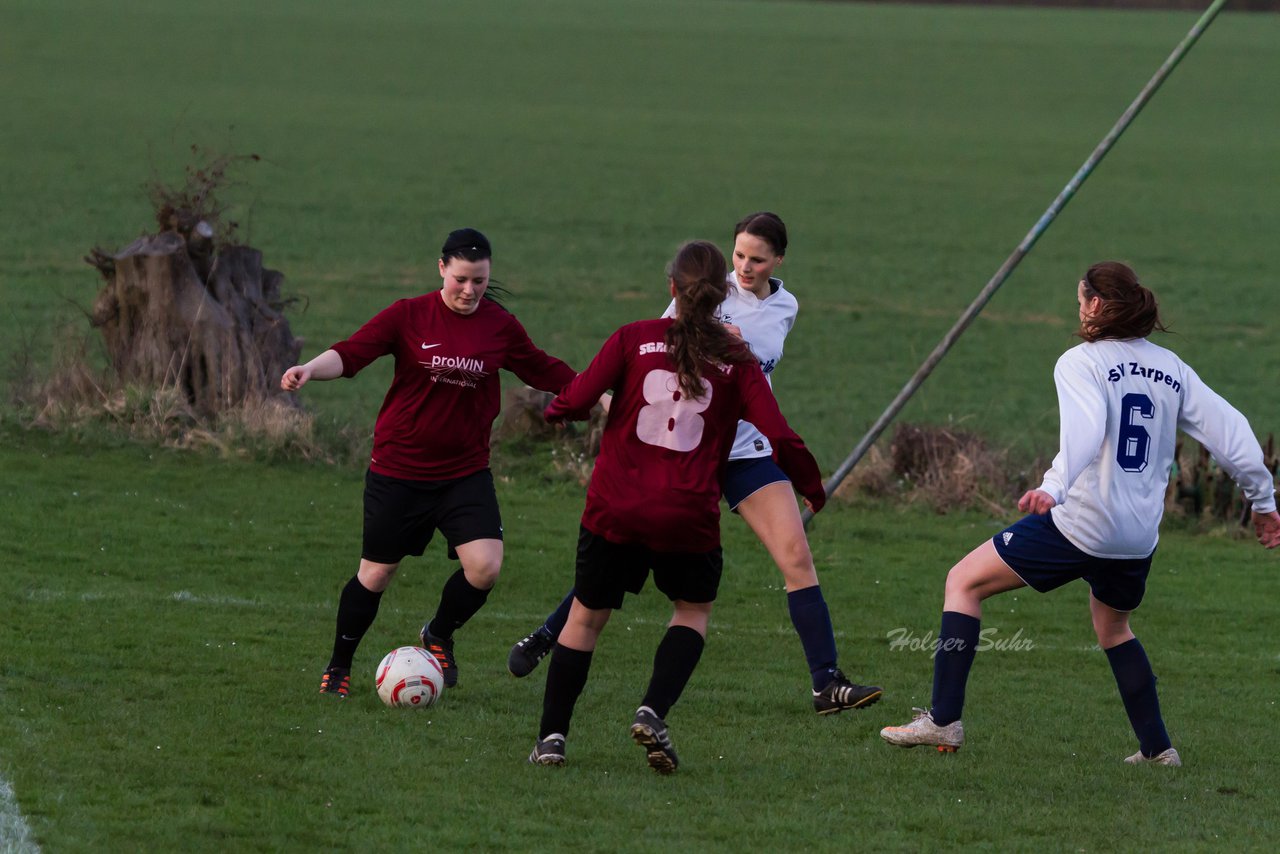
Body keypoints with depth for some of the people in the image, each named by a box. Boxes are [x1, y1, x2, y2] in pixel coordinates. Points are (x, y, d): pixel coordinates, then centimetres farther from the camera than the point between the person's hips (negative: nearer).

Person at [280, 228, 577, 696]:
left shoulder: (500, 326, 1)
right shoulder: (409, 316, -7)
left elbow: (545, 372, 14)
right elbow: (351, 353, -16)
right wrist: (309, 370, -34)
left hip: (466, 472, 2)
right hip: (399, 470, -2)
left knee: (485, 566, -15)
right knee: (377, 573, 6)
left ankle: (439, 635, 15)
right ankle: (339, 666, 27)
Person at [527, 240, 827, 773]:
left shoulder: (635, 338, -1)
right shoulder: (736, 359, -1)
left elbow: (575, 401, -7)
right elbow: (778, 435, -7)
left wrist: (556, 411, 16)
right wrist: (811, 487, 10)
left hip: (614, 509, 0)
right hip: (688, 518, 0)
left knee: (586, 616, 17)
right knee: (694, 611, 23)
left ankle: (552, 735, 12)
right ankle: (654, 711, 0)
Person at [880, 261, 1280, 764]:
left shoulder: (1081, 362, -7)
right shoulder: (1171, 369, 10)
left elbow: (1085, 430, -27)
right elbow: (1229, 431, 10)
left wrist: (1054, 487, -40)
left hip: (1080, 524, -6)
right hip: (1141, 534, 6)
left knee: (965, 582, 6)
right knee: (1112, 627, 32)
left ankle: (943, 720, -1)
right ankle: (1157, 747, 27)